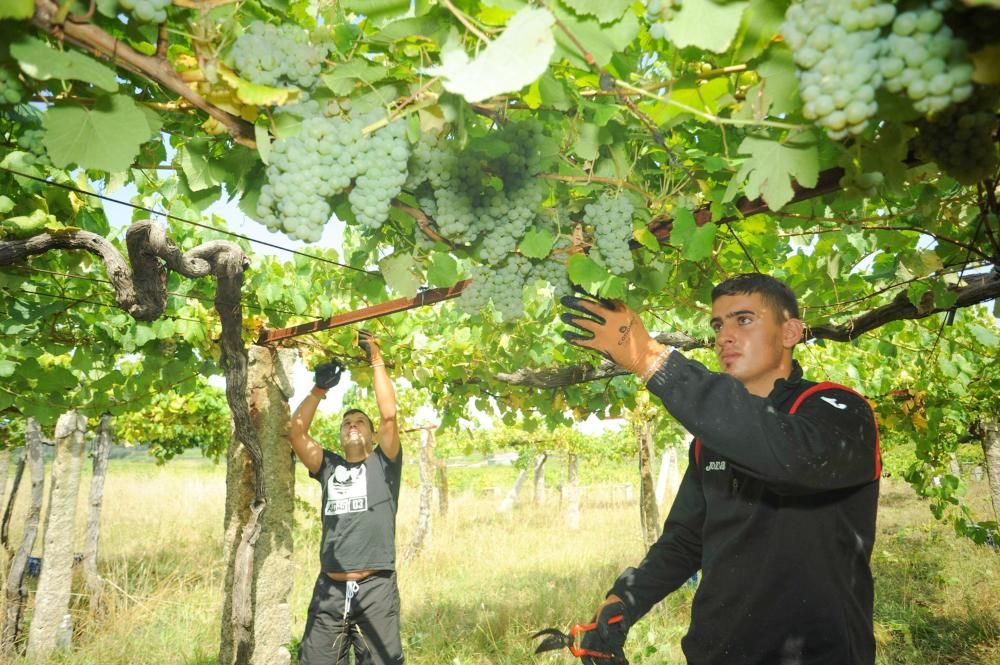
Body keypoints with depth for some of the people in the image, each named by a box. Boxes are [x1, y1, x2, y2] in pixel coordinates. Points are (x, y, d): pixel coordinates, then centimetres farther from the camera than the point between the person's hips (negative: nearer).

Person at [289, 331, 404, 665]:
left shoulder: (382, 464, 8)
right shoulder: (329, 466, 15)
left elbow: (389, 415, -6)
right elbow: (295, 432, 5)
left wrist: (376, 360, -2)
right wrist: (320, 388, 1)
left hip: (376, 588, -3)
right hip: (329, 590, 3)